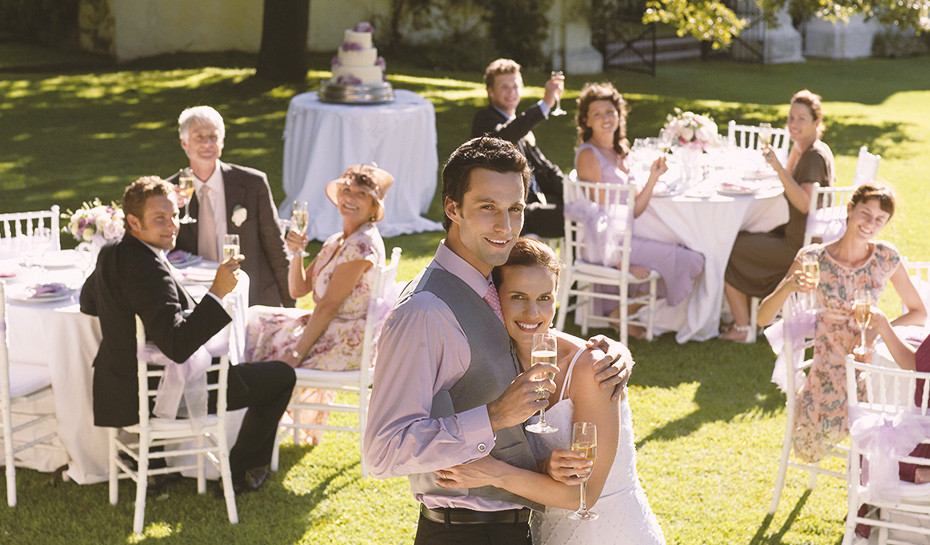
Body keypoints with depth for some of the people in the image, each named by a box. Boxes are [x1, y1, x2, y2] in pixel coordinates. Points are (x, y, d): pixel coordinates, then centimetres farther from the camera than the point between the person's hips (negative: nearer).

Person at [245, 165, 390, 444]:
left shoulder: (363, 244, -19)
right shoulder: (336, 243, 11)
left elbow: (329, 305, -21)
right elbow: (298, 290, 12)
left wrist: (297, 352, -20)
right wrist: (296, 253, -6)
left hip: (347, 344, -9)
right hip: (330, 329, 9)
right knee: (257, 321, 11)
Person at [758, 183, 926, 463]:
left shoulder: (886, 257, -5)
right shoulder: (813, 258, -11)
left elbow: (919, 312, 5)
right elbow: (763, 318, -12)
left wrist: (878, 330, -13)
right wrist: (788, 286, -33)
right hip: (830, 363, -1)